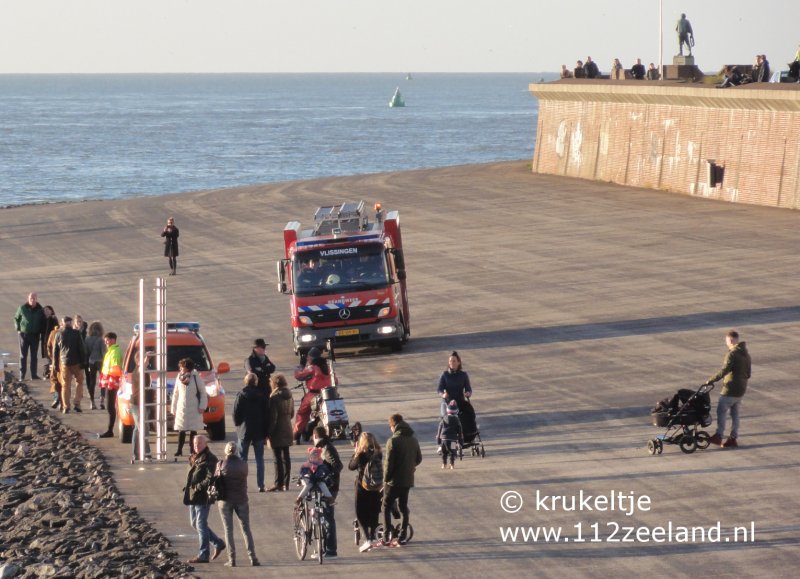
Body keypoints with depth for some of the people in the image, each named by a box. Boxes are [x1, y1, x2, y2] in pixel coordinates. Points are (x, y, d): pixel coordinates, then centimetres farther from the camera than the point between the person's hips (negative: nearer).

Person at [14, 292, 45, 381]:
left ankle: (34, 375, 8)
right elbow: (16, 318, 8)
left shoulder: (40, 310, 0)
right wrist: (18, 329, 0)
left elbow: (43, 322, 12)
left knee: (34, 356, 5)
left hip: (35, 335, 1)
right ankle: (22, 375, 5)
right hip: (24, 334, -1)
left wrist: (41, 332, 3)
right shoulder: (22, 308, -4)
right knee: (23, 356, 1)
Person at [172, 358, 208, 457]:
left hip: (194, 409, -2)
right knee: (181, 430, 1)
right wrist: (174, 408, 8)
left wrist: (202, 406, -6)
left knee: (193, 430, 3)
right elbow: (175, 394, 10)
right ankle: (179, 450, 4)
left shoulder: (196, 378, -5)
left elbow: (203, 393, 0)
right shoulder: (179, 378, 5)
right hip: (181, 409, 2)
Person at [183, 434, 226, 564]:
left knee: (201, 524, -5)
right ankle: (218, 543, 27)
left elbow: (210, 479, -19)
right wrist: (188, 488, 12)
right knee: (194, 523, 15)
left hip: (203, 496, -10)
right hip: (192, 495, 10)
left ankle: (203, 555, 2)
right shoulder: (194, 458, 15)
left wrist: (198, 487, -22)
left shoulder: (209, 459, -12)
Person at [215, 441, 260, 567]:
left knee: (228, 530, 6)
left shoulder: (222, 465, -9)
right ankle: (253, 558, 2)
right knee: (246, 529, 8)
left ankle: (232, 559, 3)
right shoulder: (243, 464, -4)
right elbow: (244, 478, 4)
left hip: (225, 500, -1)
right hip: (241, 500, 1)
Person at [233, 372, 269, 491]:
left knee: (242, 459, 5)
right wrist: (266, 431, 7)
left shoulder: (241, 395, -9)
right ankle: (260, 485, 4)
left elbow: (236, 414, -8)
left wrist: (238, 424, 11)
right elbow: (267, 414, 0)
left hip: (244, 432, -2)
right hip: (259, 432, 2)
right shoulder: (262, 396, -4)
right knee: (259, 459, 7)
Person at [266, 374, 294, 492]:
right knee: (286, 457, 10)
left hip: (277, 431, -7)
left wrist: (268, 431, -12)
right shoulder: (289, 397, 6)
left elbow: (272, 417, -18)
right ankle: (286, 483, 14)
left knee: (278, 458, -4)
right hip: (287, 430, 7)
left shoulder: (274, 398, -17)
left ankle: (278, 483, -2)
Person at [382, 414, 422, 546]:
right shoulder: (413, 440, 5)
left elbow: (389, 462, -18)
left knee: (386, 507, 3)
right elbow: (419, 459, 14)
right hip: (408, 480, 6)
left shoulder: (393, 441, -17)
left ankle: (387, 537, -6)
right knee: (404, 507, 15)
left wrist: (386, 478, -7)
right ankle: (402, 535, 15)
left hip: (394, 481, -6)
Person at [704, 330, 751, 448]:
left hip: (730, 389, -8)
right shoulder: (746, 354, 12)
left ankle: (718, 436, -1)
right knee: (735, 413, 12)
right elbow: (748, 374, 18)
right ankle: (733, 438, 12)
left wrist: (711, 380, -16)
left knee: (721, 411, 0)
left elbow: (724, 371, -22)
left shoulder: (732, 354, -17)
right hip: (741, 390, 8)